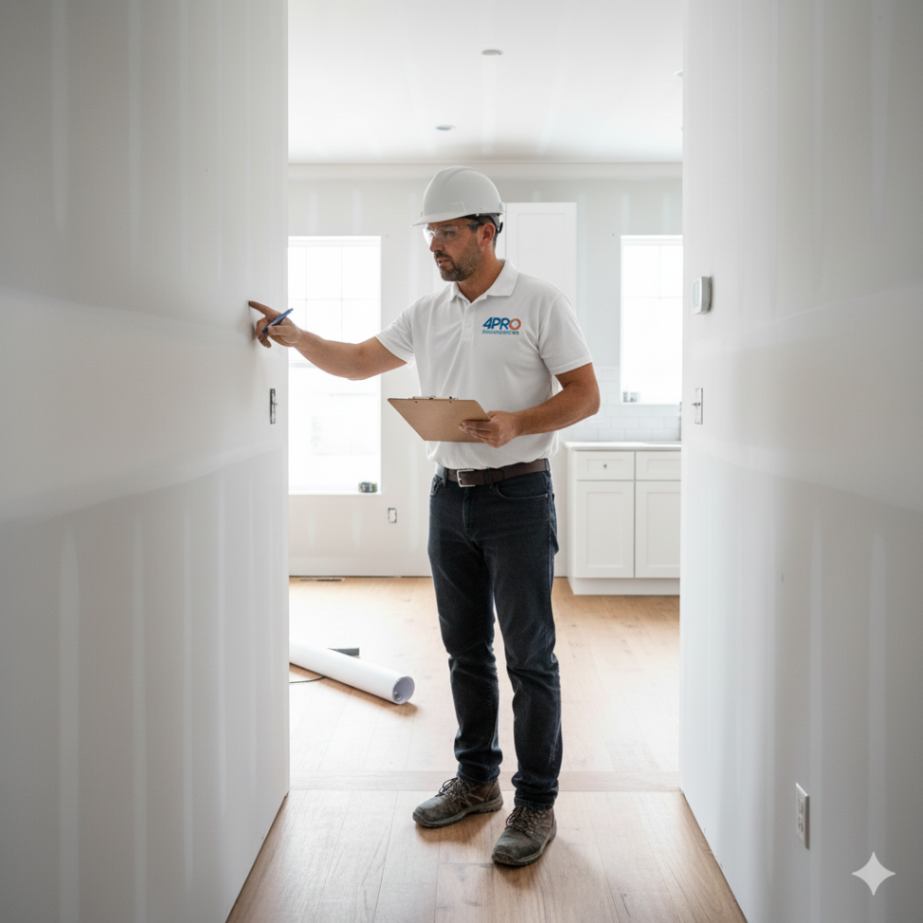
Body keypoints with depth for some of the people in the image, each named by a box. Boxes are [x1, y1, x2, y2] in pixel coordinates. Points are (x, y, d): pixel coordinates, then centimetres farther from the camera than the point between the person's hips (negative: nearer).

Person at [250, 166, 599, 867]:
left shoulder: (539, 303, -6)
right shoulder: (429, 312, 11)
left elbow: (585, 395, -8)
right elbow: (360, 361, 18)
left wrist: (515, 424, -22)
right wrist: (295, 337, 3)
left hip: (517, 497, -6)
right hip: (450, 496, 6)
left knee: (529, 657, -1)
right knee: (466, 650, 14)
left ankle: (536, 804, 11)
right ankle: (476, 780, 29)